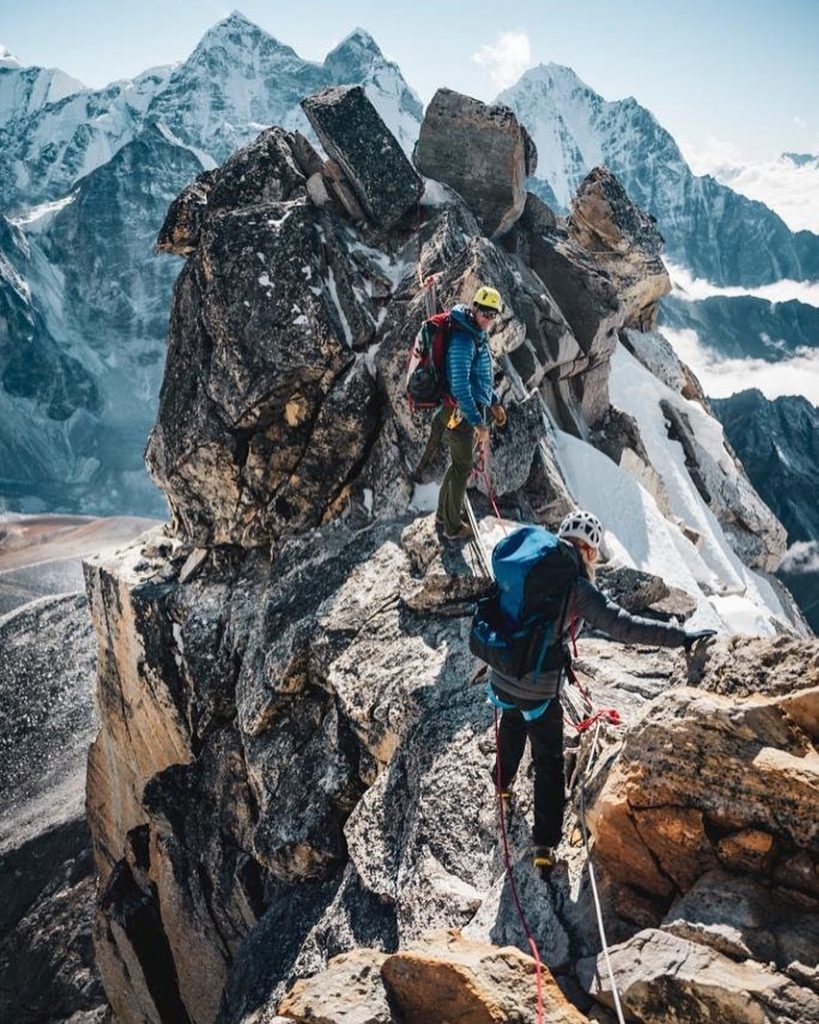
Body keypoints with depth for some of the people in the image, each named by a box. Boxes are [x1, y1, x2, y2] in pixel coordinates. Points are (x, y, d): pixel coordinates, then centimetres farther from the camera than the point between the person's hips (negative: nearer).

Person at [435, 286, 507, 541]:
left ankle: (444, 514, 36)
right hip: (460, 412, -10)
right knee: (462, 468, 2)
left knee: (458, 463, 21)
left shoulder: (478, 334, 9)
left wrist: (494, 402, 24)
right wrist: (478, 422, -27)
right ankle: (453, 527, 16)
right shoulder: (463, 339, -23)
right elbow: (460, 385, -27)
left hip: (470, 409, 10)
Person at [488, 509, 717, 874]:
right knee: (548, 763, 13)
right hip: (539, 693, -6)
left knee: (511, 730, 35)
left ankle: (502, 782, 60)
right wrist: (683, 636, -25)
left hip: (502, 679, 6)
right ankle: (545, 844, 18)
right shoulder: (577, 588, -21)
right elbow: (624, 627, -28)